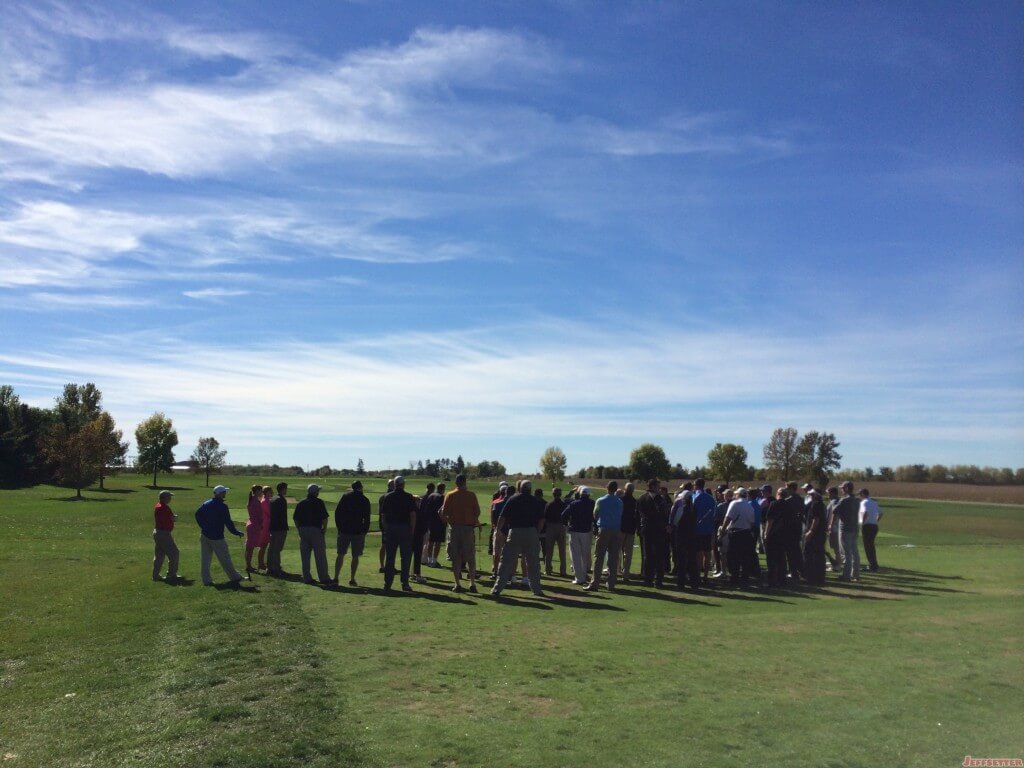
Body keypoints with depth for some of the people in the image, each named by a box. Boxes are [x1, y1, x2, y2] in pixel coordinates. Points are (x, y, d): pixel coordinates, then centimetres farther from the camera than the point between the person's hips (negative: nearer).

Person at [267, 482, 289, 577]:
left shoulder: (272, 499, 13)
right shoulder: (282, 500, -15)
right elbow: (283, 516, -18)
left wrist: (271, 526, 21)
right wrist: (285, 528, -15)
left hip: (272, 527, 9)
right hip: (280, 528, -9)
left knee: (271, 548, 14)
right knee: (277, 549, -6)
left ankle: (269, 568, 20)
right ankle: (277, 569, -3)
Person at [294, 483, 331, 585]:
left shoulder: (301, 503, 9)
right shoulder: (319, 502, -5)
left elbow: (295, 518, 8)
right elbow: (324, 517, -10)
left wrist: (299, 529, 13)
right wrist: (324, 529, 0)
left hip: (303, 530, 5)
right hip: (316, 530, -5)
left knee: (305, 556, 10)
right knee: (320, 555, 0)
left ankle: (306, 578, 11)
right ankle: (323, 578, 1)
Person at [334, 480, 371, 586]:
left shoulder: (345, 496, 4)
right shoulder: (365, 500, -1)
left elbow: (337, 512, 2)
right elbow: (366, 518, -3)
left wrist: (339, 527, 7)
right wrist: (365, 531, 4)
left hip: (343, 531, 2)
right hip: (358, 532, -2)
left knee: (340, 555, 9)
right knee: (355, 557, 4)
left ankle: (336, 578, 6)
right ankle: (352, 579, 4)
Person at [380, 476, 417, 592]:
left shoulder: (388, 497, 5)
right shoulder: (409, 497, -3)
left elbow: (383, 514, 6)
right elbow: (413, 514, -8)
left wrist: (385, 529, 12)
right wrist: (412, 530, -1)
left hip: (390, 529, 3)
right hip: (405, 529, -3)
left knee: (389, 558, 8)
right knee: (406, 557, 5)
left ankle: (387, 584, 9)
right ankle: (405, 584, 3)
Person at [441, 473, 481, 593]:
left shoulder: (450, 496, -2)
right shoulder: (472, 495, -2)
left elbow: (444, 513, -5)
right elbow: (477, 512, -4)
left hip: (454, 528, 0)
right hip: (469, 528, 0)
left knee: (456, 558, 6)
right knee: (471, 558, 8)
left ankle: (458, 584, 4)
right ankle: (472, 584, 5)